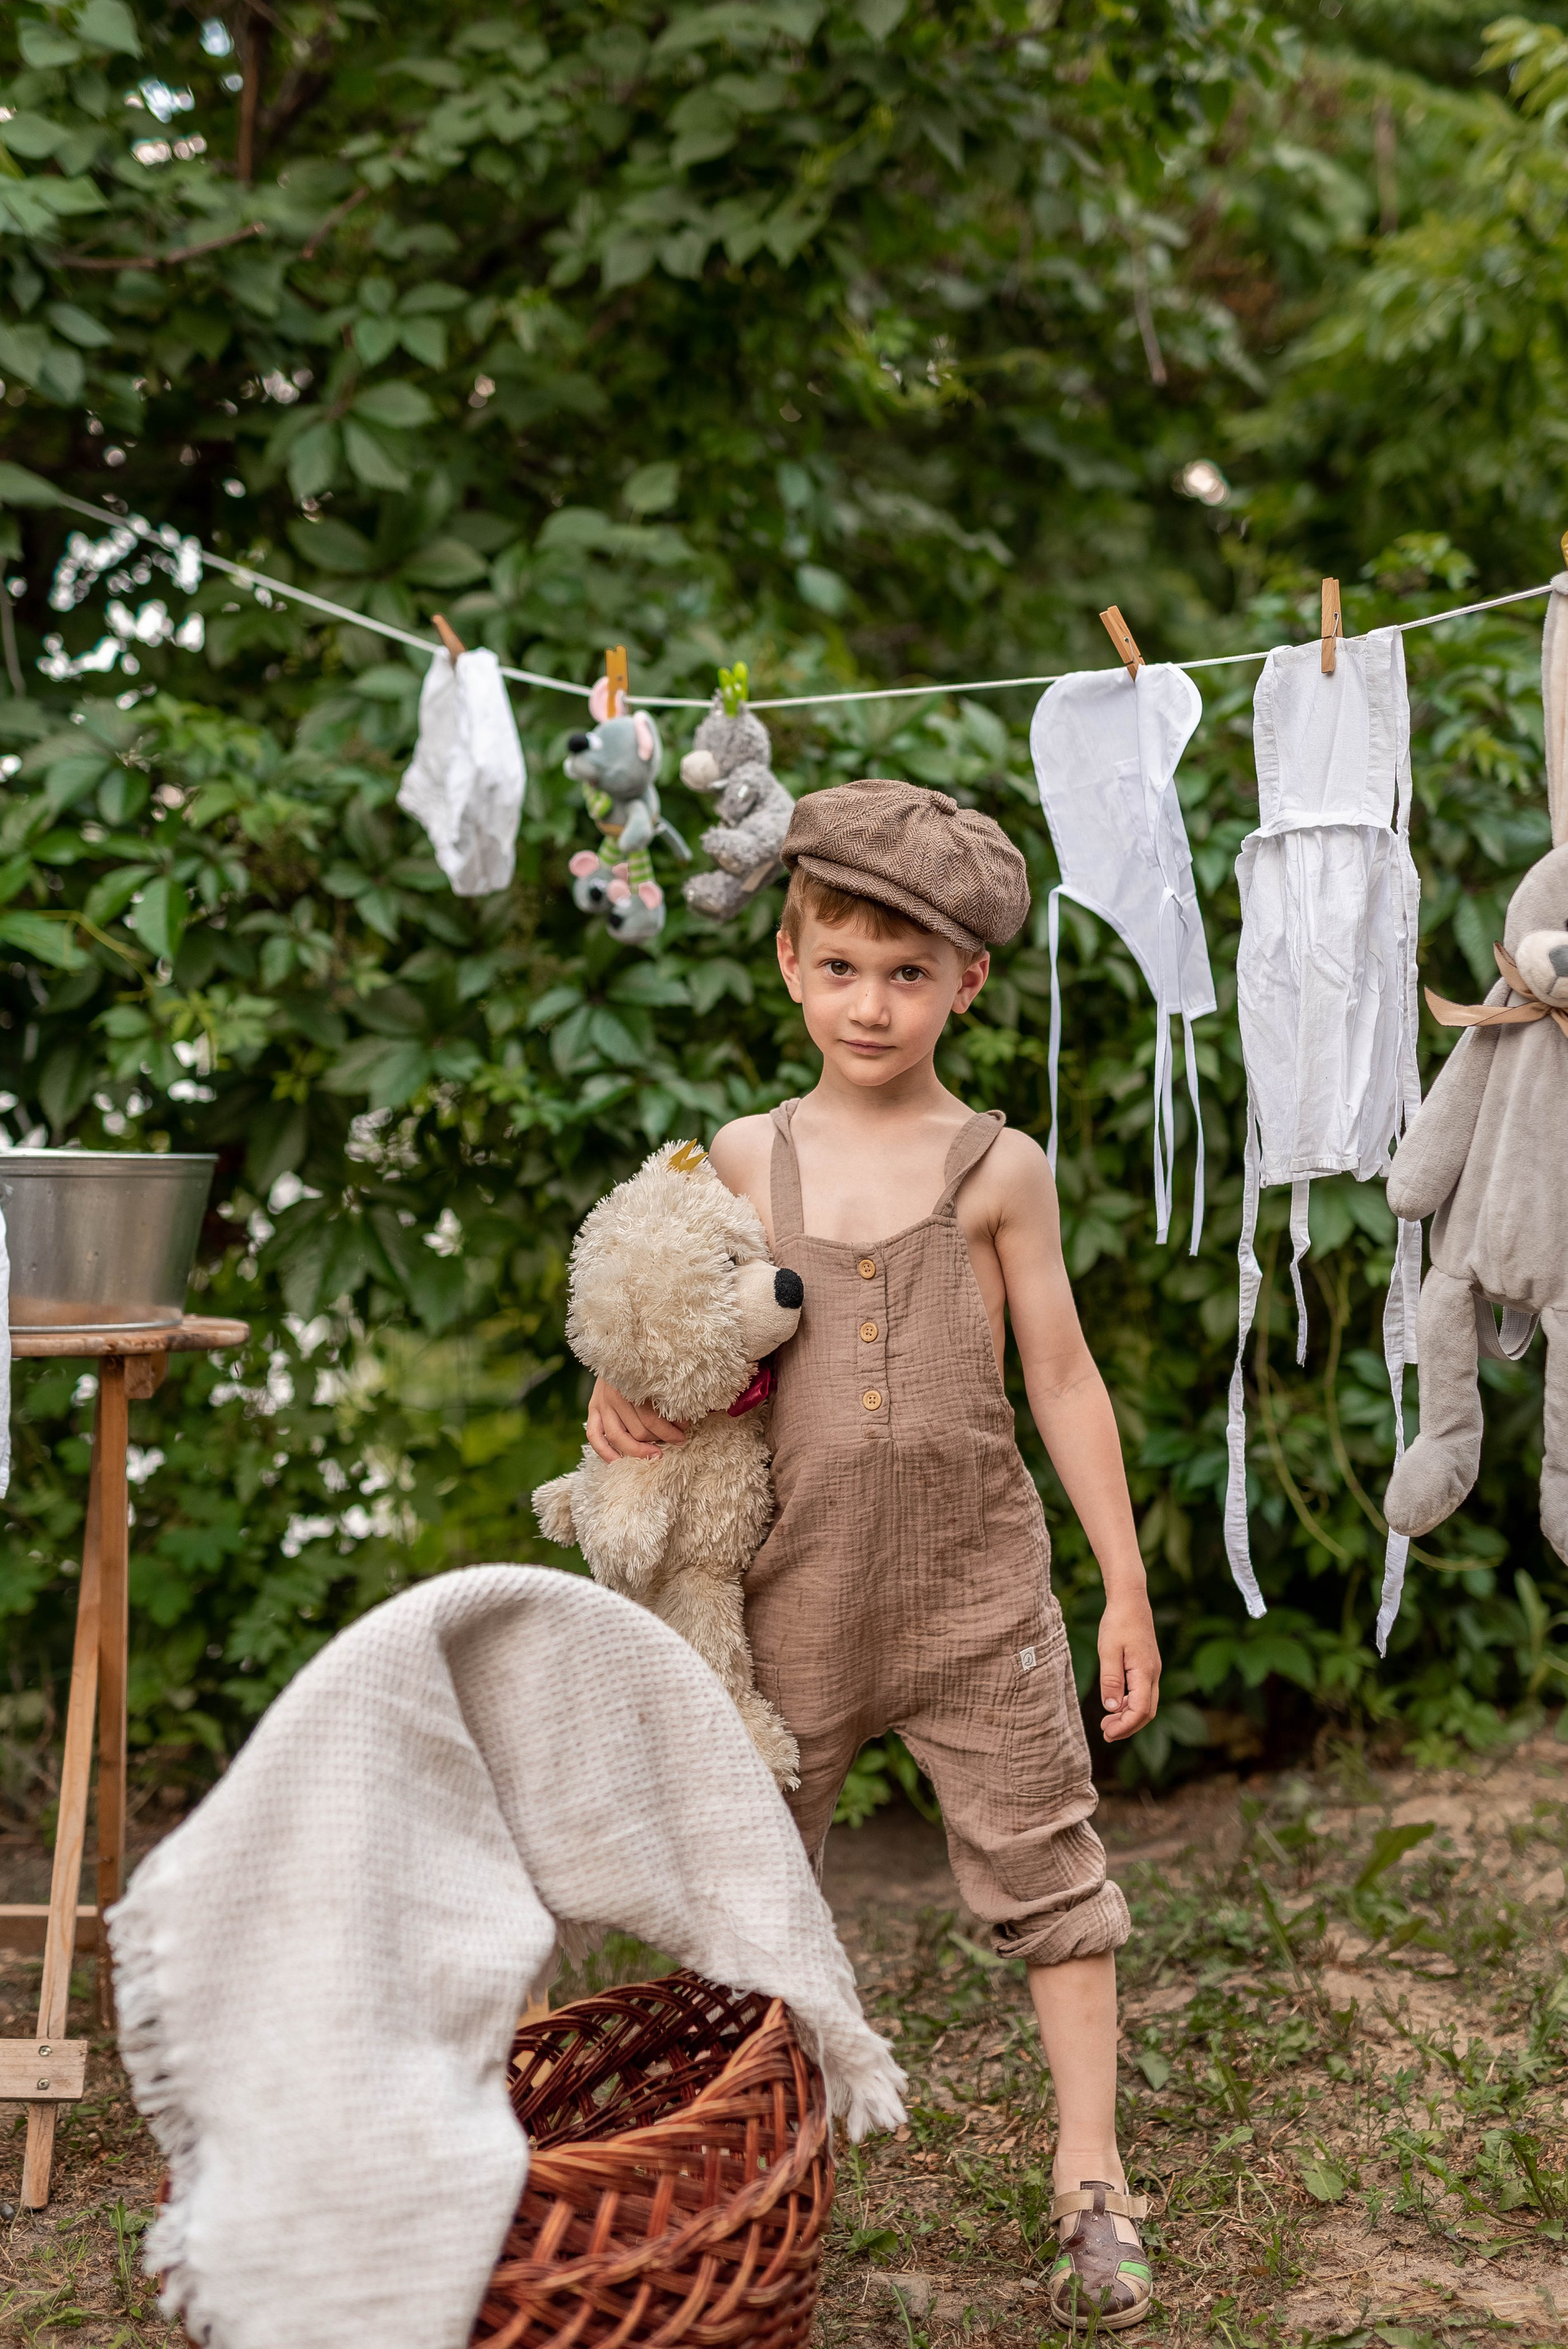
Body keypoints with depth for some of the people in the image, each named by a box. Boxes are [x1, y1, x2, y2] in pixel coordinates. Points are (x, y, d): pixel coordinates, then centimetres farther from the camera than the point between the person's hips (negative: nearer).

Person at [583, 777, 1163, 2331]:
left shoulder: (996, 1171, -2)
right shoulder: (746, 1158, 3)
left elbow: (1063, 1383, 2)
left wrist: (1125, 1586, 1)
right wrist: (622, 1396, -6)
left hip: (978, 1587, -2)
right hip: (798, 1591, 2)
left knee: (1042, 1868, 4)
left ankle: (1091, 2182, 16)